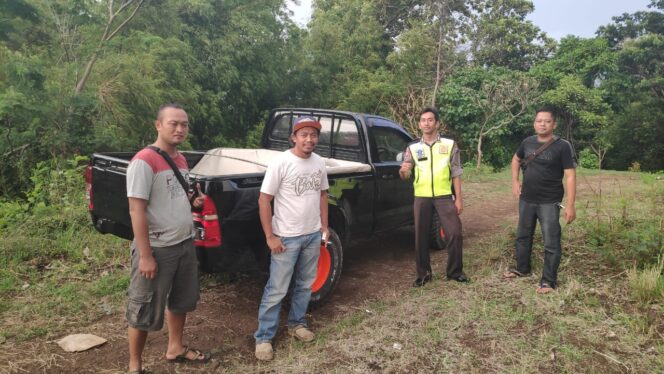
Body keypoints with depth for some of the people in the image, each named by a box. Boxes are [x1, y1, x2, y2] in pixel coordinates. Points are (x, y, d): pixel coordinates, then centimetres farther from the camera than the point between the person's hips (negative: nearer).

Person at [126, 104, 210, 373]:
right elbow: (137, 210, -21)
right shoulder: (144, 161, -19)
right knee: (145, 311, 7)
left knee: (180, 301, 22)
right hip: (157, 248, -8)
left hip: (185, 243, 8)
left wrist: (193, 202, 0)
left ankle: (175, 349, 42)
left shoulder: (181, 159, 7)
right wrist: (145, 255, -22)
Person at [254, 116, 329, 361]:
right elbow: (263, 201, -15)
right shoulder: (281, 163, -17)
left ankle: (296, 324, 37)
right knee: (276, 290, 0)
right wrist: (270, 237, -16)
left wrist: (324, 226, 11)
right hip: (287, 237, -6)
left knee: (305, 285, 18)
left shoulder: (319, 163, 3)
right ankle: (263, 337, 14)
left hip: (313, 235, 6)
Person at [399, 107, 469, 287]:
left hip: (444, 196, -1)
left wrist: (459, 198, -1)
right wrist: (403, 171, -21)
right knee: (421, 236, 5)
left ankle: (455, 271, 15)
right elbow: (405, 174, 4)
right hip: (421, 197, 1)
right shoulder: (413, 147, 6)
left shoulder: (449, 145, 3)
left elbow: (456, 174, 4)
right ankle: (423, 274, 19)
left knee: (454, 233, -3)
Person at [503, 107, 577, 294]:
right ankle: (522, 268, 38)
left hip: (549, 202, -5)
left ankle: (548, 280, 12)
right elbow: (516, 160, 22)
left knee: (551, 243, 0)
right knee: (523, 236, 19)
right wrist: (515, 182, 11)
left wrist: (570, 205, -20)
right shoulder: (527, 142, 1)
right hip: (526, 199, 5)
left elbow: (570, 176, -15)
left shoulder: (563, 146, -13)